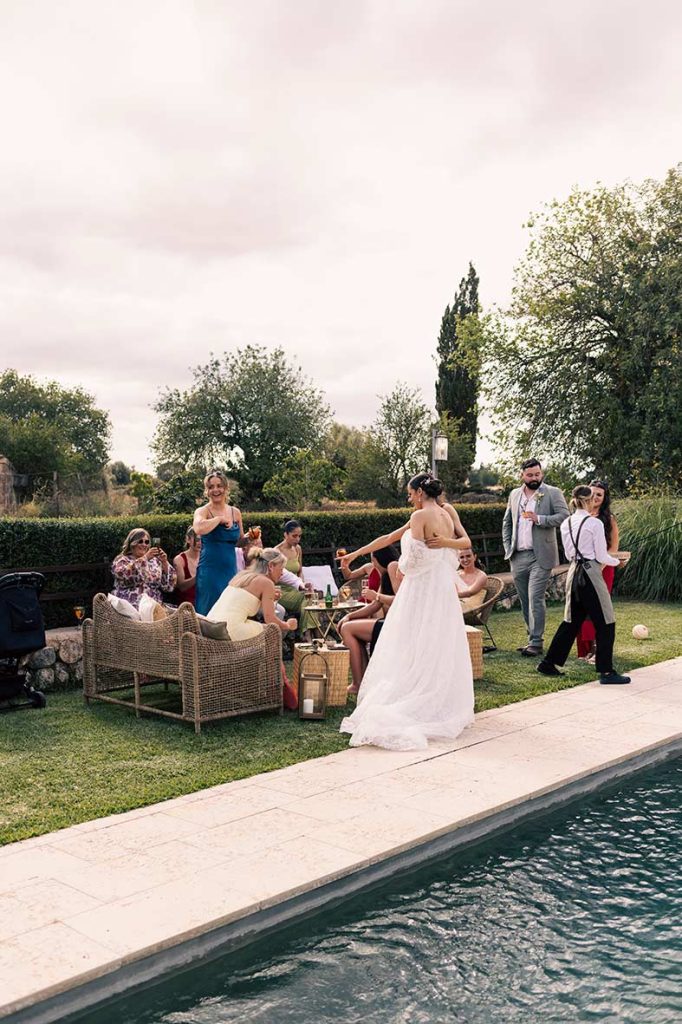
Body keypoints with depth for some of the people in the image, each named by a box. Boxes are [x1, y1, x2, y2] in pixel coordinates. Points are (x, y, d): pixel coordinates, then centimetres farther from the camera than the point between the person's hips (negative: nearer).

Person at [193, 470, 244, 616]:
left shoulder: (235, 512, 10)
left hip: (230, 569, 5)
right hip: (210, 570, -5)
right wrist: (220, 519, -16)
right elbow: (199, 529, -28)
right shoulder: (203, 511, -4)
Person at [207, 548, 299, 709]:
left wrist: (269, 598, 26)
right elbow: (270, 618, -5)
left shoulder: (241, 575, 21)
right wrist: (288, 625, 14)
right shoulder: (266, 582, -1)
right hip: (229, 632, -8)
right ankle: (282, 688, 19)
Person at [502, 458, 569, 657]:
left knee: (535, 599, -10)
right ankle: (533, 638, 20)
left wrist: (538, 519, -20)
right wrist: (508, 547, 10)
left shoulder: (553, 493, 0)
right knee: (525, 601, 10)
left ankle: (536, 643, -6)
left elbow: (564, 516, -11)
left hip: (540, 556, -5)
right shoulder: (514, 494, 14)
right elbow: (507, 523, 21)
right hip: (518, 557, 5)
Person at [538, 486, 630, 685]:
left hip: (574, 572, 7)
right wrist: (617, 561, 10)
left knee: (572, 620, 17)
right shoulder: (594, 523, -12)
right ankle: (606, 671, 6)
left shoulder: (566, 524, 7)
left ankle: (549, 663, 19)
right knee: (604, 622, 3)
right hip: (590, 573, -7)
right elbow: (602, 557, -9)